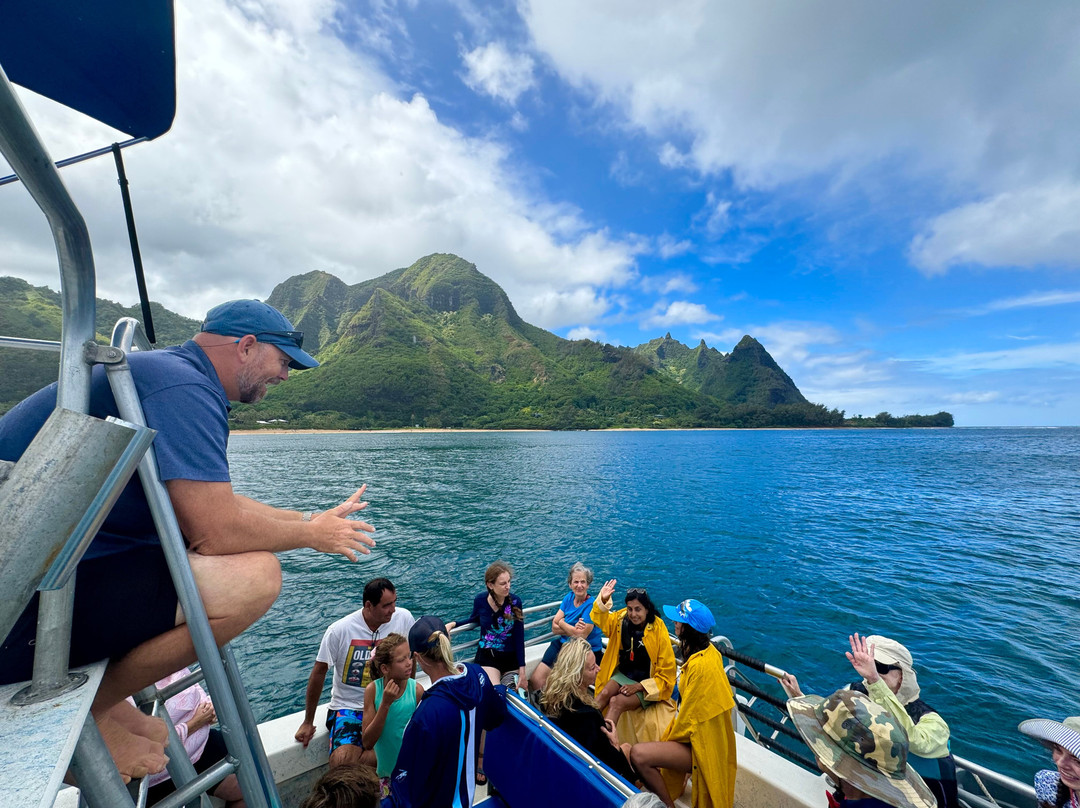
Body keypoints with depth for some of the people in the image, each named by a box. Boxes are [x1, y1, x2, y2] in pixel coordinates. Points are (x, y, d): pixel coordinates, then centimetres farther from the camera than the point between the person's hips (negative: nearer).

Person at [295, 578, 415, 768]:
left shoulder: (403, 618, -11)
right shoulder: (339, 630, -15)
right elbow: (319, 672, -1)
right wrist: (308, 722, 8)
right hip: (348, 707, -1)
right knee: (341, 761, -27)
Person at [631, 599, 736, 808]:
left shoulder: (701, 665, -30)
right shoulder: (707, 651, -2)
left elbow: (689, 716, -20)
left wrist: (668, 739, -3)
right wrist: (669, 733, 12)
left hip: (700, 743, -9)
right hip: (698, 734, 9)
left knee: (638, 755, -21)